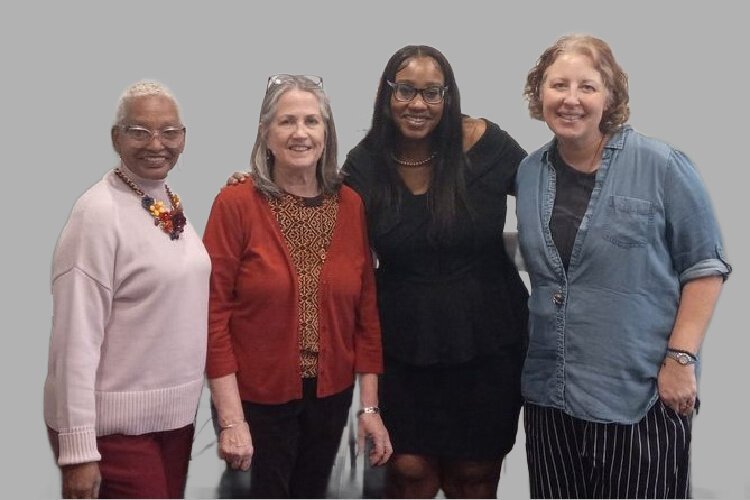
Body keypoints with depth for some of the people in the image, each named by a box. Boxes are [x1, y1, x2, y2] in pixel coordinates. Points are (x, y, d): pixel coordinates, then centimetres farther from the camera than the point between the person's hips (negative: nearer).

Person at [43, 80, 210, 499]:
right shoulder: (100, 212, -16)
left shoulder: (172, 204, 7)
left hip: (177, 416, 7)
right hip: (115, 426, -7)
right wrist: (77, 449, -22)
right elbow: (76, 339, -20)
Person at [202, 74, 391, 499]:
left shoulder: (351, 205, -1)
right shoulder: (236, 205, -12)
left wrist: (370, 405, 0)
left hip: (331, 395, 4)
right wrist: (231, 419, -14)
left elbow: (366, 309, 2)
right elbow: (214, 314, -13)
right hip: (258, 398, -4)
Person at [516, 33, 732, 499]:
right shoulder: (530, 173, 6)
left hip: (642, 395, -5)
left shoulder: (660, 165, -9)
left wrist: (680, 357, -12)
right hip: (549, 395, 5)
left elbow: (706, 265, -7)